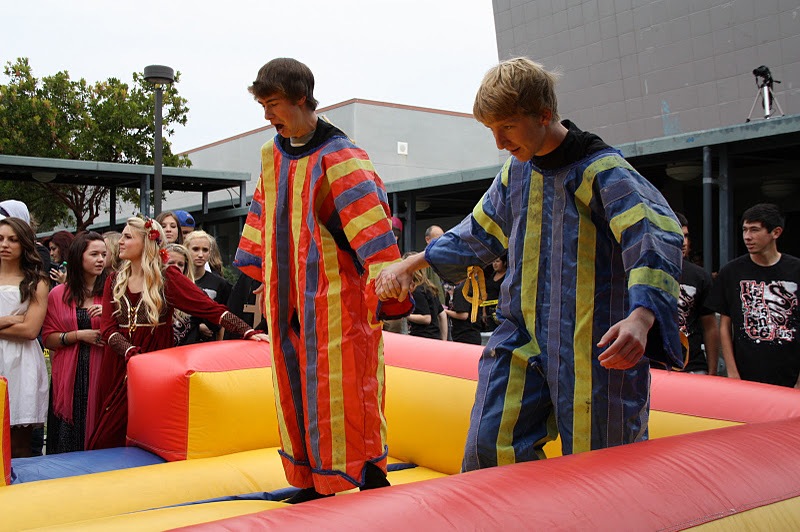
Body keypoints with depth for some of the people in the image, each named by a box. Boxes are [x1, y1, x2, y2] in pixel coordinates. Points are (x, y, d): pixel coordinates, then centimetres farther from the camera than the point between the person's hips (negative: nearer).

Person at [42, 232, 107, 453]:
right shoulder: (58, 294, 5)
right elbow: (48, 338, 3)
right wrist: (79, 335, -11)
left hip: (100, 374, 0)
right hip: (68, 376, 0)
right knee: (67, 437, 4)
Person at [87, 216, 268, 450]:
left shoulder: (167, 278, -3)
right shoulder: (114, 281, 10)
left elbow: (211, 308, -11)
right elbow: (107, 328, 1)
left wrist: (248, 332, -23)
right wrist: (133, 353, -19)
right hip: (118, 367, 4)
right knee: (108, 440, 4)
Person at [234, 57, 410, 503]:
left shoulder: (340, 159, -14)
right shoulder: (272, 155, 11)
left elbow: (372, 229, -21)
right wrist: (257, 268, 23)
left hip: (336, 300, -8)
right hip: (287, 300, 8)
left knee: (341, 396, -5)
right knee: (296, 394, 13)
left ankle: (372, 487, 9)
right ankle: (313, 485, 27)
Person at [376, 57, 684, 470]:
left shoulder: (602, 170, -12)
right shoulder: (516, 169, 9)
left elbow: (657, 236, -23)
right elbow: (479, 233, 23)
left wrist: (641, 317, -40)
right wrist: (412, 263, 19)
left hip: (594, 348, -5)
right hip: (521, 338, 6)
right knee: (488, 447, -5)